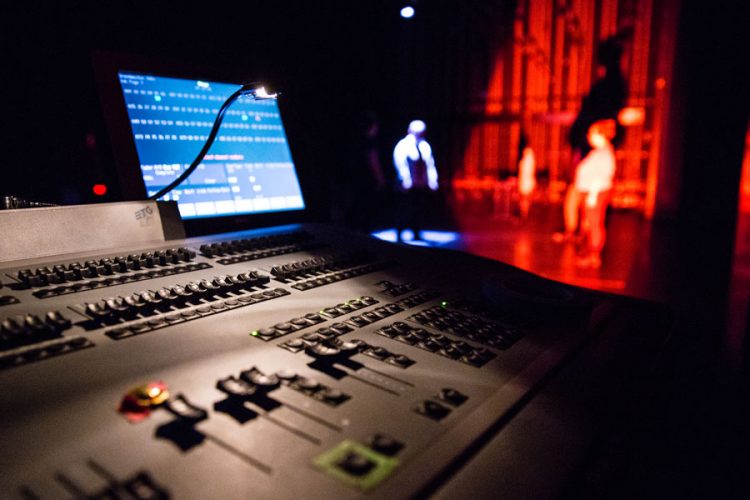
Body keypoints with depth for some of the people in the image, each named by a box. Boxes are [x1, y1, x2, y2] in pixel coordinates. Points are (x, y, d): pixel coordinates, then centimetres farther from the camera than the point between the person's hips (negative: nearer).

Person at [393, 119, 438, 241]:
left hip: (423, 185, 5)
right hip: (410, 186, -5)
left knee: (422, 209, 8)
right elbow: (401, 165, -10)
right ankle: (399, 234, 10)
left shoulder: (425, 146, 11)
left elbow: (431, 165, 10)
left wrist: (432, 182, 3)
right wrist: (406, 181, -17)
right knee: (407, 210, -4)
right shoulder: (402, 145, -4)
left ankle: (417, 233, 21)